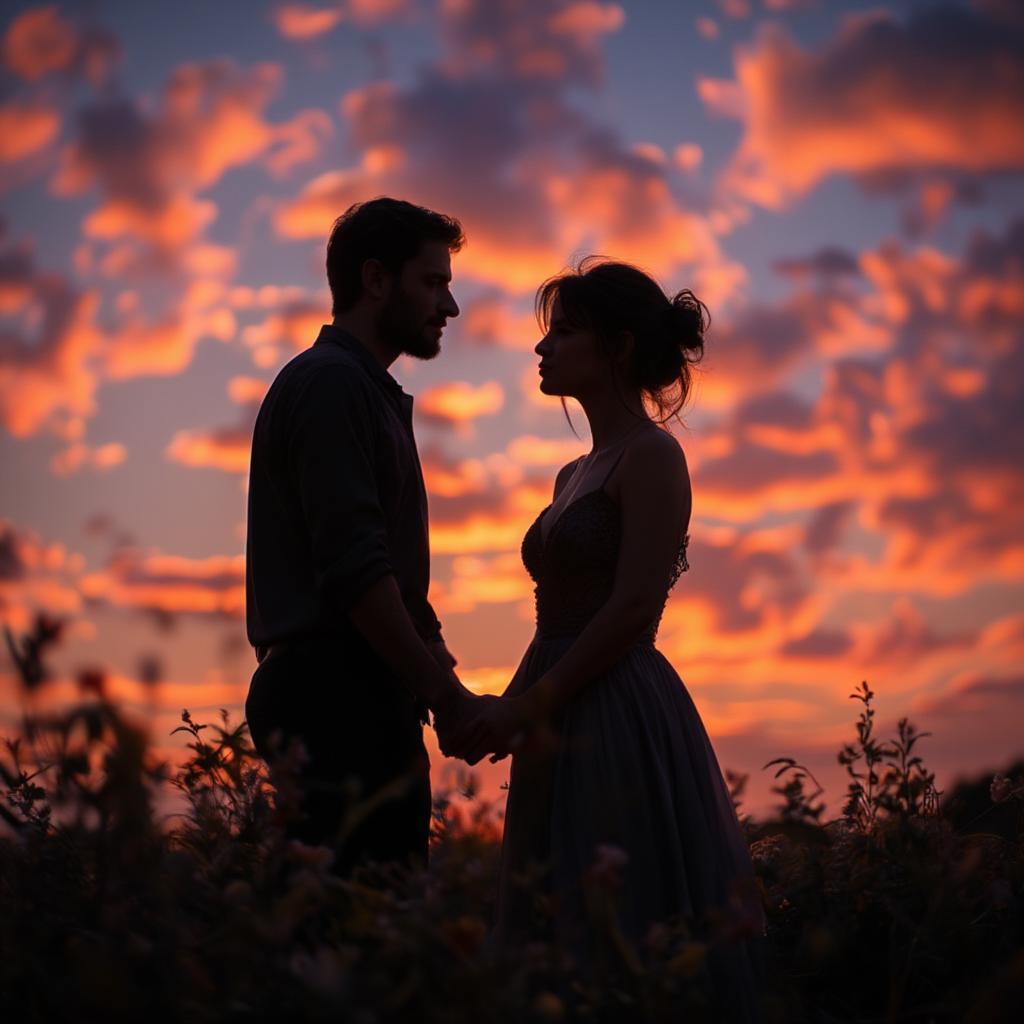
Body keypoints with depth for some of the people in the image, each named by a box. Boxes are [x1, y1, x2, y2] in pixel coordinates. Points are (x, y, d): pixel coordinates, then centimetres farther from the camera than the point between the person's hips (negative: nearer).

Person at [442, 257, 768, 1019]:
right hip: (568, 734, 9)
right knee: (558, 940, 8)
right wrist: (507, 712, 5)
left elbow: (634, 610, -15)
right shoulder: (576, 476, 19)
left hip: (622, 727, -9)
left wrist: (526, 707, -15)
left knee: (623, 943, -8)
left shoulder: (651, 456, -6)